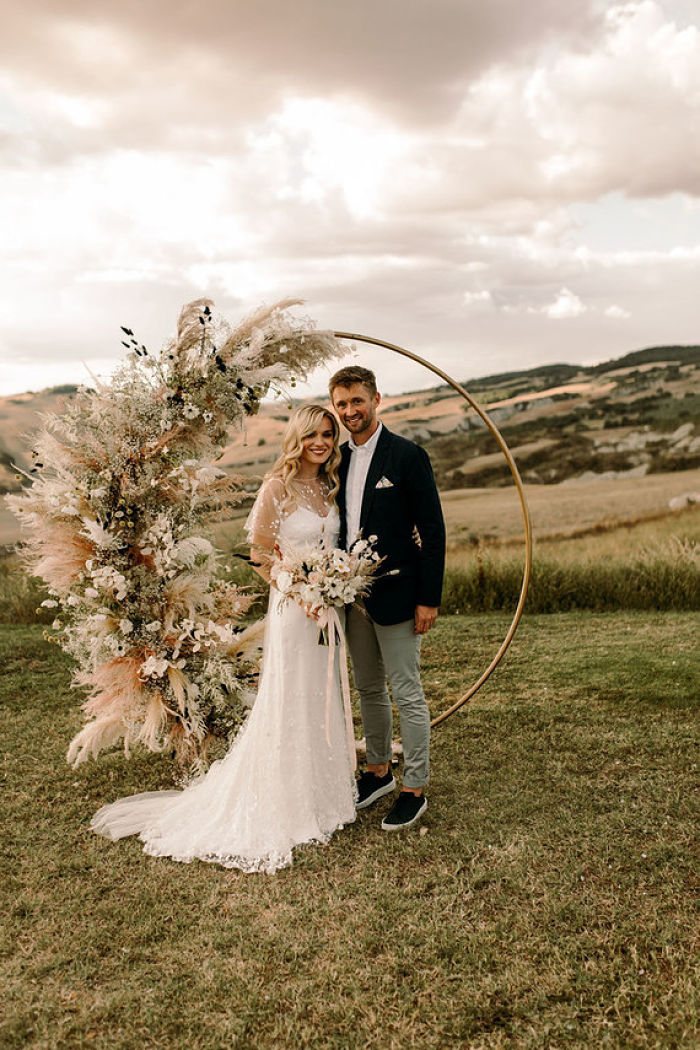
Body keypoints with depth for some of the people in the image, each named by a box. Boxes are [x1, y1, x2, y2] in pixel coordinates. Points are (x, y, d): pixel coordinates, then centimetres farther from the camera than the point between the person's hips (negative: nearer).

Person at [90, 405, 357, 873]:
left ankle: (321, 792, 34)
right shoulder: (278, 487, -12)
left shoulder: (329, 486, 8)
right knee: (290, 704, 2)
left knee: (324, 701, 17)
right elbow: (261, 554, -12)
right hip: (293, 607, -7)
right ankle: (286, 805, 19)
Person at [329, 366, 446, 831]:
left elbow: (433, 529, -11)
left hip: (395, 596, -6)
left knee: (407, 695, 2)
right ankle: (379, 772, 35)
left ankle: (415, 791, 15)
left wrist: (429, 598, -14)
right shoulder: (338, 458, 8)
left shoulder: (408, 455, -10)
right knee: (369, 690, 18)